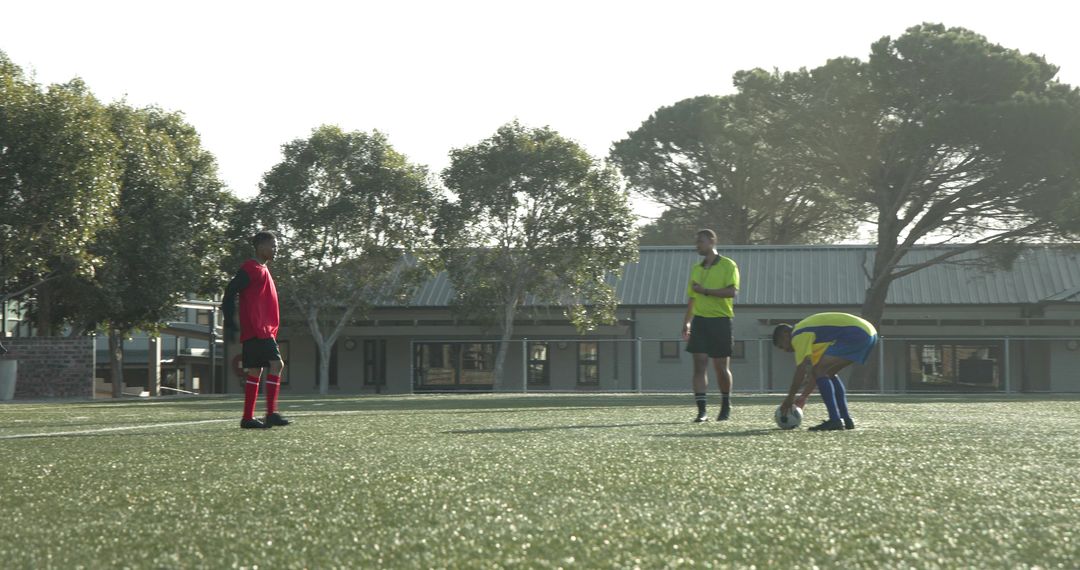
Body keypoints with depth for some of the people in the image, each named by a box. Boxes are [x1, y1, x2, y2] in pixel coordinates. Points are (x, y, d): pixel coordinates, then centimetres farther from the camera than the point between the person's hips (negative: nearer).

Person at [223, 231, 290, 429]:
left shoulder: (262, 270, 22)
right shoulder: (251, 268, -8)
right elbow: (231, 291, -14)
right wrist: (230, 324, -17)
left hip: (264, 330, 10)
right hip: (257, 330, -10)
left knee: (255, 372, 8)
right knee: (276, 363, -15)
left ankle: (248, 418, 8)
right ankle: (271, 413, -18)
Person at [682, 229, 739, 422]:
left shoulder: (728, 266, -3)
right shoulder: (696, 269, 14)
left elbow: (732, 291, -16)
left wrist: (705, 290, -18)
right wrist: (686, 322, 13)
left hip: (720, 321, -4)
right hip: (700, 321, 4)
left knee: (721, 367, 4)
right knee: (699, 364, -7)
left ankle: (726, 406, 25)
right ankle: (701, 410, -9)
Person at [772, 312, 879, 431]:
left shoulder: (799, 335, -2)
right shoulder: (809, 331, 27)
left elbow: (801, 370, -7)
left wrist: (790, 398, 2)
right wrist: (803, 397, 33)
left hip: (856, 333, -10)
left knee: (819, 371, -9)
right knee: (829, 373, 19)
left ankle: (835, 420, -15)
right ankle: (846, 420, 16)